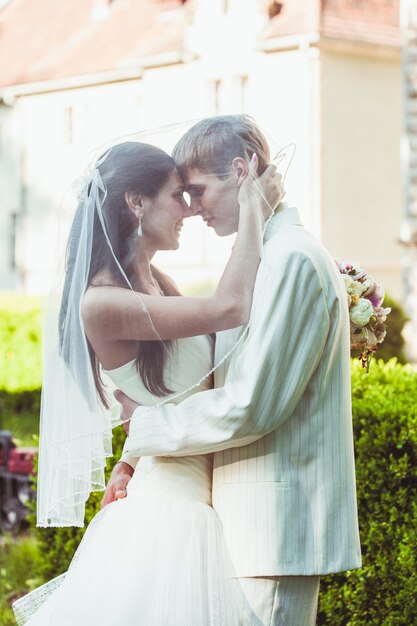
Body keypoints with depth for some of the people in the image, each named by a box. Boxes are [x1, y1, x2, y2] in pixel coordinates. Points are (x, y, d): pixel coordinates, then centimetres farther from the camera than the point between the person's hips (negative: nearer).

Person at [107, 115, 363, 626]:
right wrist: (134, 458, 11)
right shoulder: (269, 258, 17)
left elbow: (248, 407, -21)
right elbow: (225, 384, 19)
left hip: (277, 526, -10)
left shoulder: (291, 259, -15)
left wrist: (142, 427, -8)